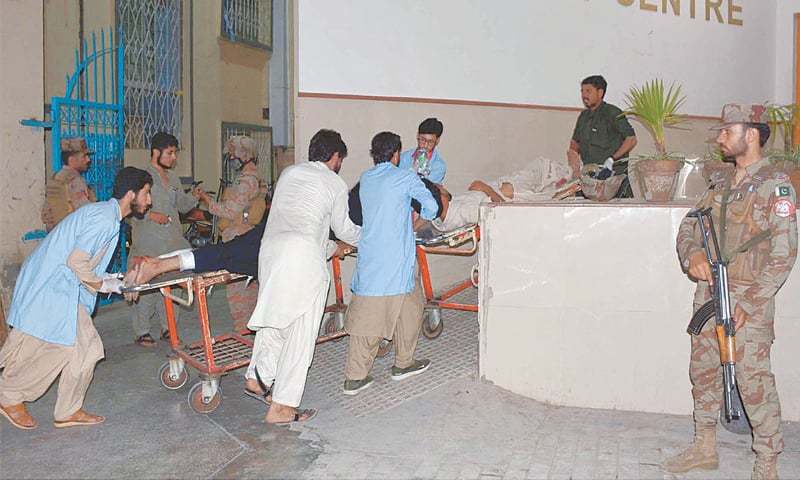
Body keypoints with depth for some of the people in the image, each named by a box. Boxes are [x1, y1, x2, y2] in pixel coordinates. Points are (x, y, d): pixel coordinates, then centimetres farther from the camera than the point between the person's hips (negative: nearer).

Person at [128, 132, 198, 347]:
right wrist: (151, 215, -19)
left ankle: (168, 327, 22)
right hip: (148, 242, -7)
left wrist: (194, 197, 2)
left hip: (172, 240, 7)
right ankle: (142, 332, 8)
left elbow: (182, 204, 20)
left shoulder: (173, 177, 16)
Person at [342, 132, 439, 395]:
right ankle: (404, 364, 28)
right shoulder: (405, 177, -5)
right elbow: (431, 206, -3)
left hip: (368, 259, 5)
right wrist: (421, 216, 18)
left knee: (365, 315, 7)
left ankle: (354, 377, 7)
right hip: (397, 261, -5)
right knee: (409, 309, 15)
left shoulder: (365, 178, 12)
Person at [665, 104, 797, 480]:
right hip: (709, 292, 7)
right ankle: (705, 447, 28)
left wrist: (747, 303, -17)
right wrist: (692, 253, -9)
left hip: (750, 298, -7)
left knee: (753, 380, -5)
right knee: (703, 371, 13)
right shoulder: (720, 184, 13)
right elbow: (688, 227, 15)